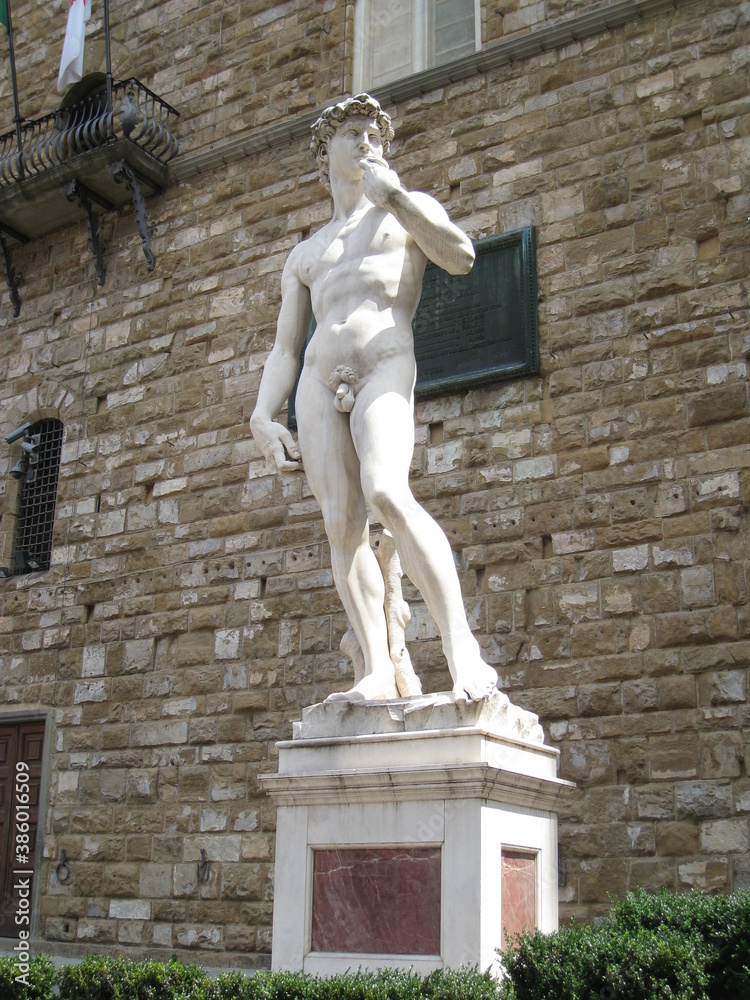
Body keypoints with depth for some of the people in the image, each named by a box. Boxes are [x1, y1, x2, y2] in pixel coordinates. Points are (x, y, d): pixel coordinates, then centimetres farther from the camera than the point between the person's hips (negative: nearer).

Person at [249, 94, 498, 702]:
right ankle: (378, 673, -9)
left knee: (386, 493, -29)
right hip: (319, 380, 4)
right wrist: (263, 418, 5)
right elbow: (285, 348, 21)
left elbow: (461, 257, -1)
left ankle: (462, 647, -29)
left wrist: (393, 194, -3)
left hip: (385, 367, -4)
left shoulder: (409, 209, 21)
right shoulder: (305, 255, 29)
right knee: (342, 526, -9)